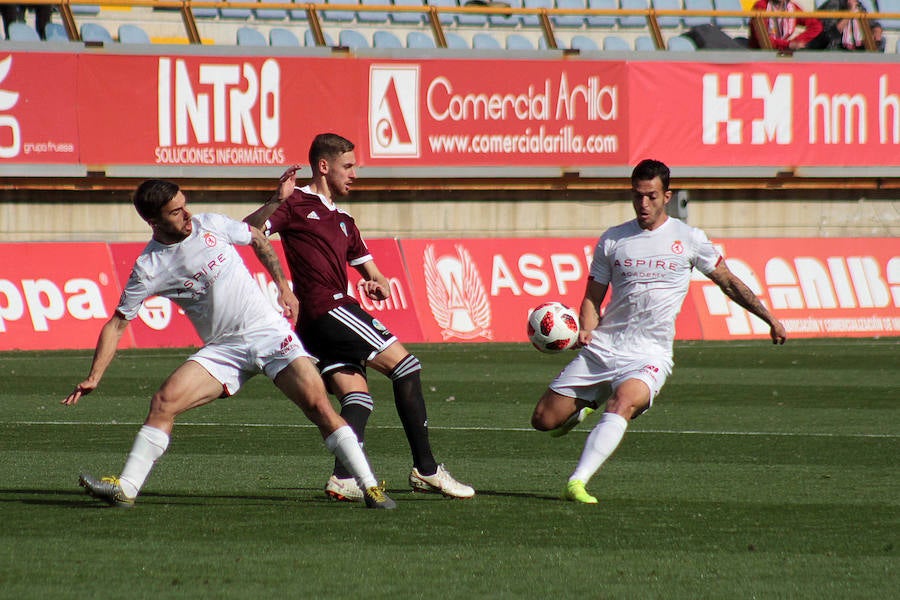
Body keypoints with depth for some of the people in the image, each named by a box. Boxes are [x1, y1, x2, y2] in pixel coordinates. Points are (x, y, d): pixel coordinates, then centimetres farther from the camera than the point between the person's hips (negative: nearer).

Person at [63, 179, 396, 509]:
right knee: (164, 401, -18)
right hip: (222, 351, 0)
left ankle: (369, 487, -10)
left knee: (318, 404, -14)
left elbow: (257, 239, 16)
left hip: (270, 331, 0)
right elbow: (117, 324, -2)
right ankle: (126, 488, -13)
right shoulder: (148, 268, -6)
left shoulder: (211, 225, -4)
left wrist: (284, 286, 11)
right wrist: (94, 377, -9)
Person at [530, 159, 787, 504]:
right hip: (602, 348, 3)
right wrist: (586, 330, -8)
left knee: (622, 404, -35)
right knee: (544, 420, 1)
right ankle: (585, 406, 34)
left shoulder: (688, 239, 4)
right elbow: (593, 297, 12)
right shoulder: (612, 240, 8)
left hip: (650, 355, -3)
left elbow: (729, 282, 13)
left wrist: (770, 319, 10)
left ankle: (578, 482, -42)